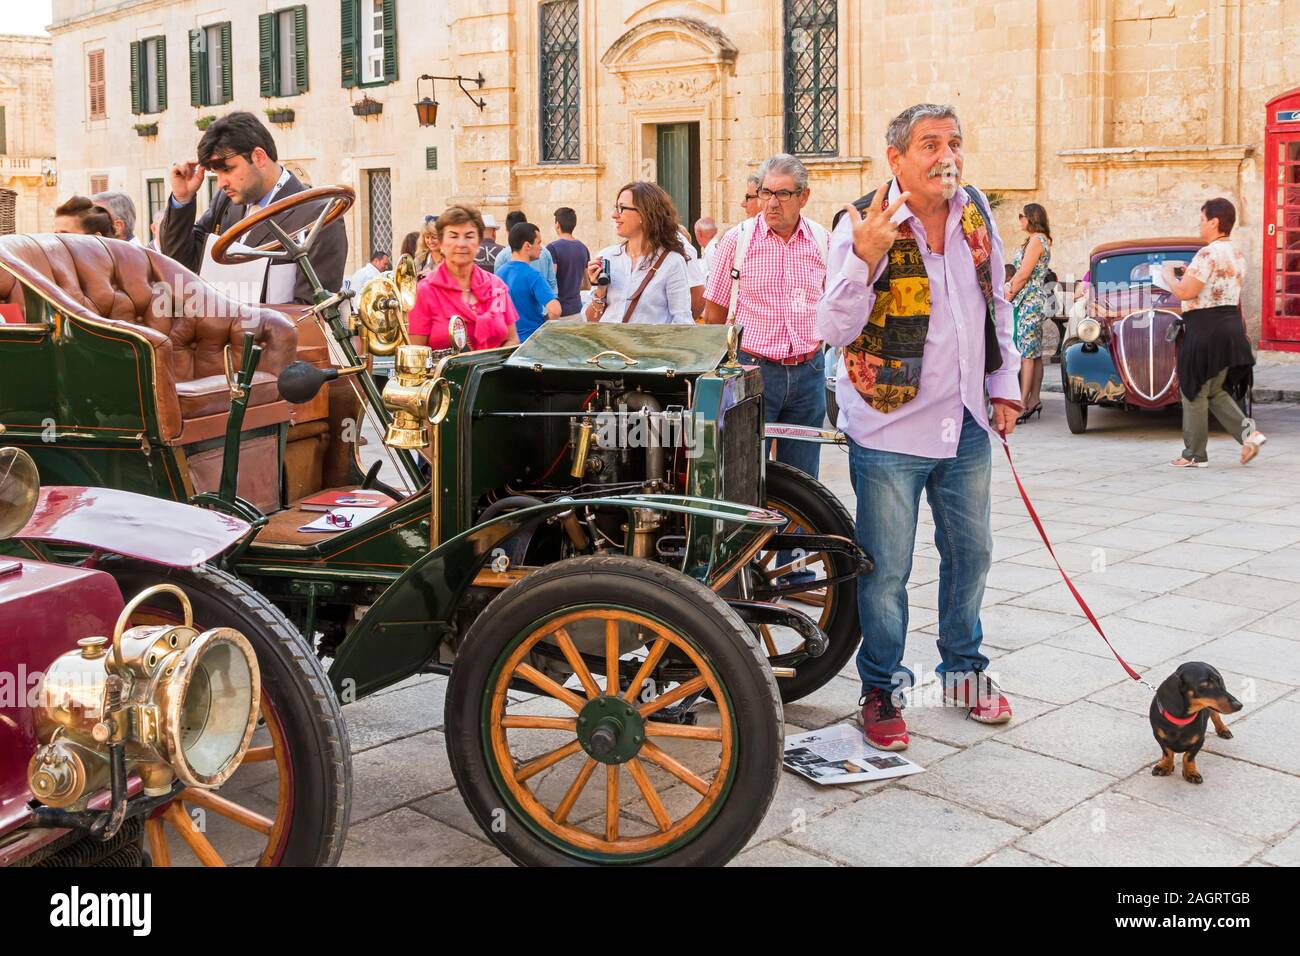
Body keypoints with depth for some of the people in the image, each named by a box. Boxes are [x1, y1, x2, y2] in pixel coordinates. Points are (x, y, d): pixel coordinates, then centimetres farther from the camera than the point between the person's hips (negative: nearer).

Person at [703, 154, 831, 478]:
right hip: (752, 368, -3)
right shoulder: (738, 239, -4)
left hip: (809, 371, 3)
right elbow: (715, 313, 1)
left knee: (802, 479, 11)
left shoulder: (822, 241, 5)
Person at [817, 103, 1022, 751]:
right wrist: (863, 259, -34)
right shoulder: (861, 224, -13)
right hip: (890, 429, -6)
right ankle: (882, 690, 21)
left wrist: (1004, 384, 16)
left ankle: (964, 671, 37)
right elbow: (833, 329, -19)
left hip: (966, 425, 6)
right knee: (886, 571, 3)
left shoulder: (975, 212, 4)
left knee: (970, 553, 18)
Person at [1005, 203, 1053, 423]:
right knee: (1035, 354, 9)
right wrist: (1009, 287, 2)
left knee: (1026, 353, -11)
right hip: (1033, 302, 10)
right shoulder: (1040, 240, 20)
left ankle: (1022, 404, -13)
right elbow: (1018, 271, 16)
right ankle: (1034, 400, 11)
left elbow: (1024, 273, -16)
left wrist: (1008, 295, -7)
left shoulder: (1036, 240, -11)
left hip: (1029, 301, -10)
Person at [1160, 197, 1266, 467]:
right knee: (1216, 391, 18)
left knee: (1195, 393, 2)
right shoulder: (1237, 256, 14)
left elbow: (1184, 292, -19)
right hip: (1231, 326, 9)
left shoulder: (1208, 254, -16)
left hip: (1205, 329, -9)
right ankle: (1247, 431, 0)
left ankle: (1194, 454, 9)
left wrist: (1168, 275, -2)